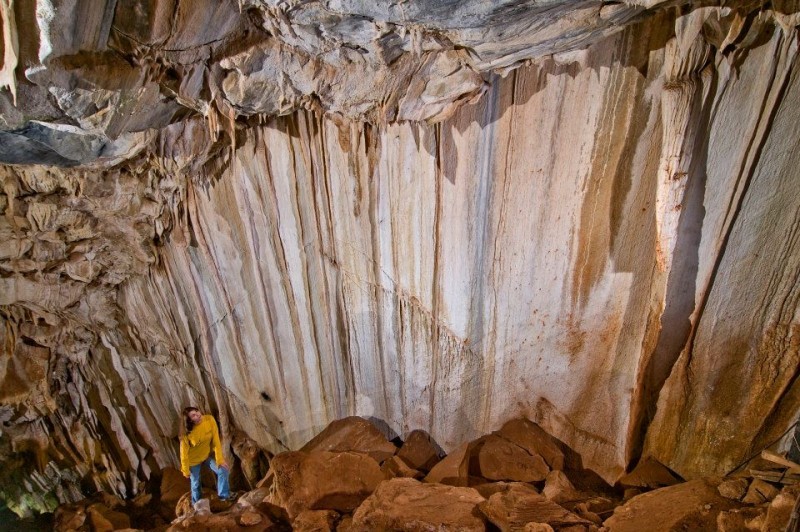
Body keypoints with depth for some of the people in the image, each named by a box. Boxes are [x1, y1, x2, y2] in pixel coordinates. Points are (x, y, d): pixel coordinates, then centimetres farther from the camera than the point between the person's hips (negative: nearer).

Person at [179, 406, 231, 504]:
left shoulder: (210, 419, -25)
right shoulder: (187, 432, -30)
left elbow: (216, 440, -18)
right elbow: (184, 451, -16)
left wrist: (220, 459, -17)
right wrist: (185, 470, -7)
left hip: (208, 454, 2)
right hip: (194, 459, -2)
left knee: (223, 470, -7)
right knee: (195, 483, 12)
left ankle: (224, 495, 15)